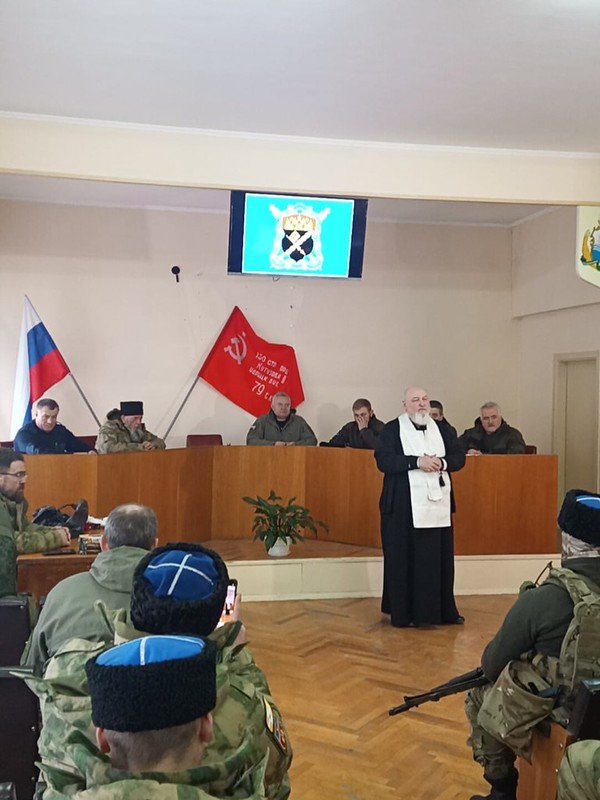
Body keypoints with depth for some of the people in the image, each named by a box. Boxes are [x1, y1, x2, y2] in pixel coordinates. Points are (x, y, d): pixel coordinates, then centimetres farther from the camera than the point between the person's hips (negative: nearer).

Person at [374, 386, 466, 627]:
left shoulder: (441, 430, 13)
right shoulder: (392, 430, -1)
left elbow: (459, 457, 10)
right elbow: (383, 460, -13)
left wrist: (441, 463, -11)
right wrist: (417, 462, -19)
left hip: (437, 505, 4)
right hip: (403, 506, -4)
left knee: (439, 559, 7)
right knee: (403, 560, 0)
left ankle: (441, 610, 18)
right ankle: (402, 612, 10)